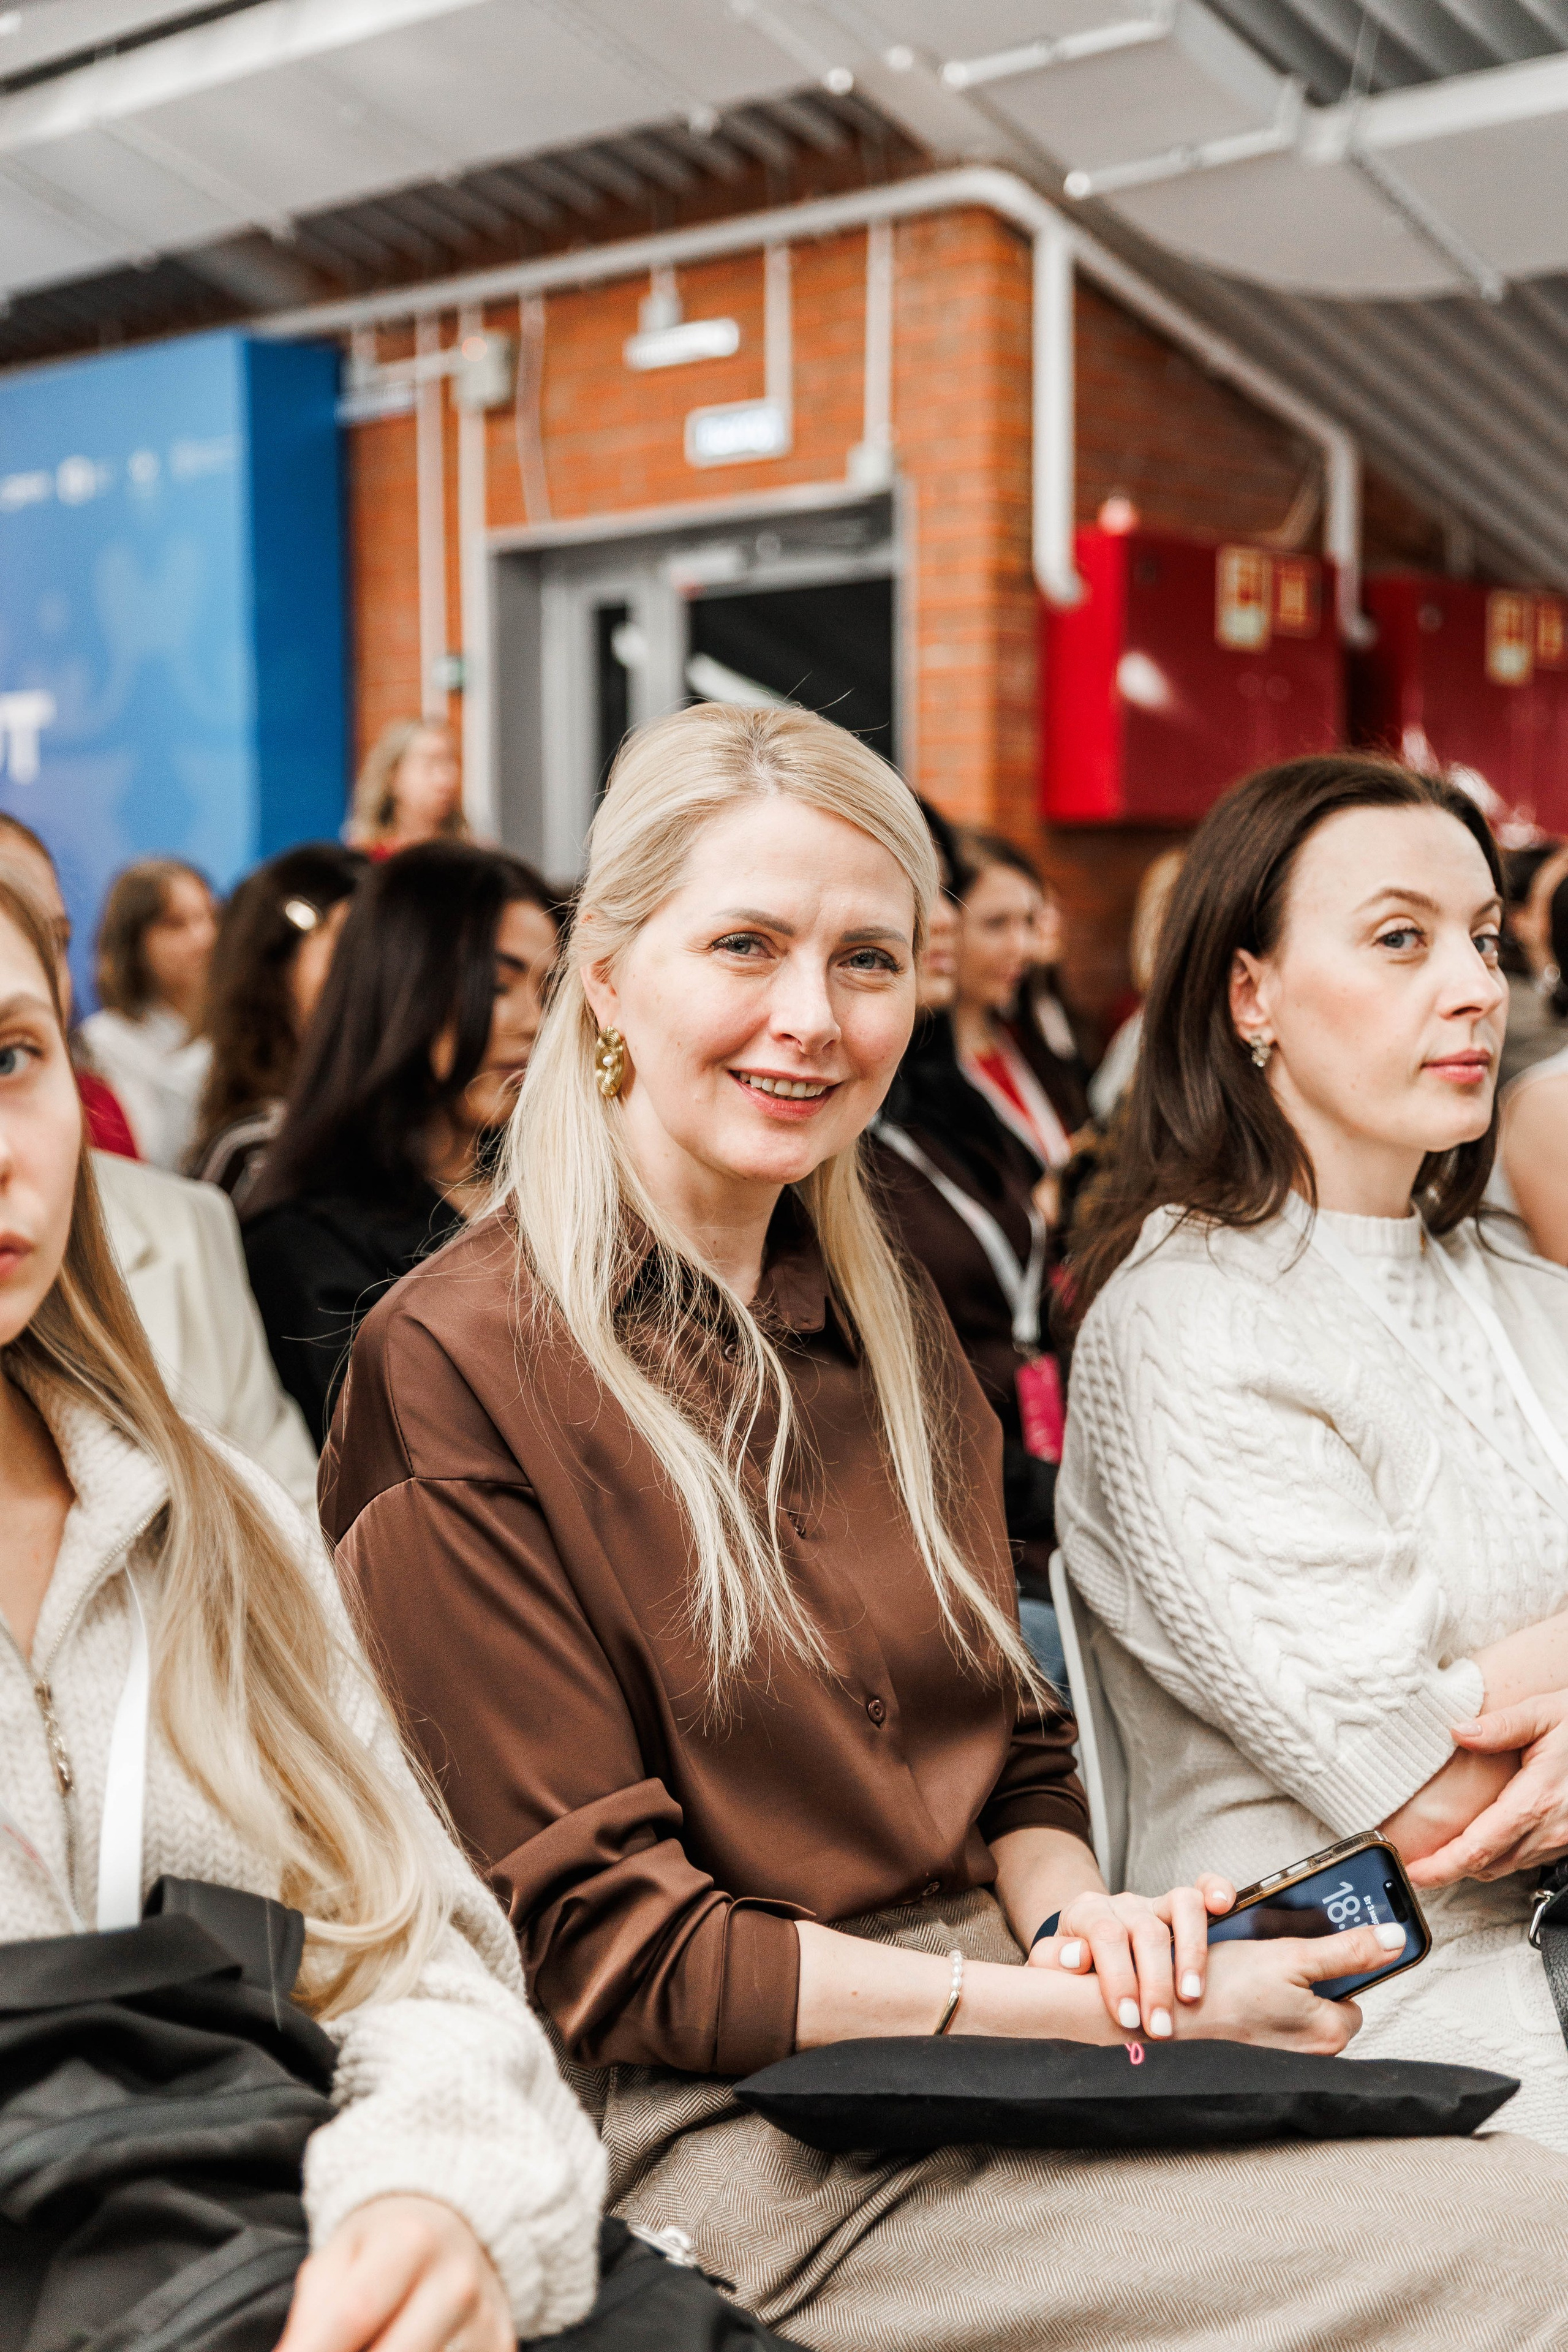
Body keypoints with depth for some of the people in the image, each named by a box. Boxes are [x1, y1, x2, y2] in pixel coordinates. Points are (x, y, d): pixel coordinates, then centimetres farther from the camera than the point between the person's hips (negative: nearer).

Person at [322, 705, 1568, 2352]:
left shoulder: (887, 1318, 12)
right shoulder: (455, 1367, -12)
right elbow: (604, 1944, -12)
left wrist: (1075, 1914, -8)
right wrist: (1098, 2013, -17)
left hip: (994, 2019, 7)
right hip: (719, 2133, -7)